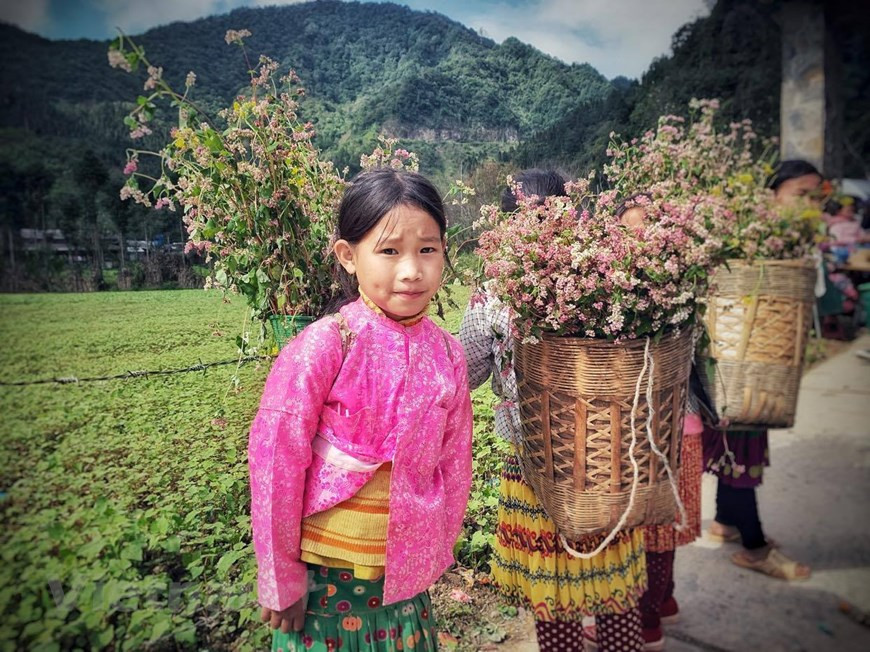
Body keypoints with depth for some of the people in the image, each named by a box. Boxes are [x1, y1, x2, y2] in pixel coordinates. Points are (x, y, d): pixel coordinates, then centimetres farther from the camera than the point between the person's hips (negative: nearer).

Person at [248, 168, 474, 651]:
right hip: (324, 574, -3)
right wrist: (281, 578, -8)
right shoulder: (324, 345, -20)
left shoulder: (447, 353, -7)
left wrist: (436, 554, 8)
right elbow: (276, 458, -15)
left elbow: (454, 462, 3)